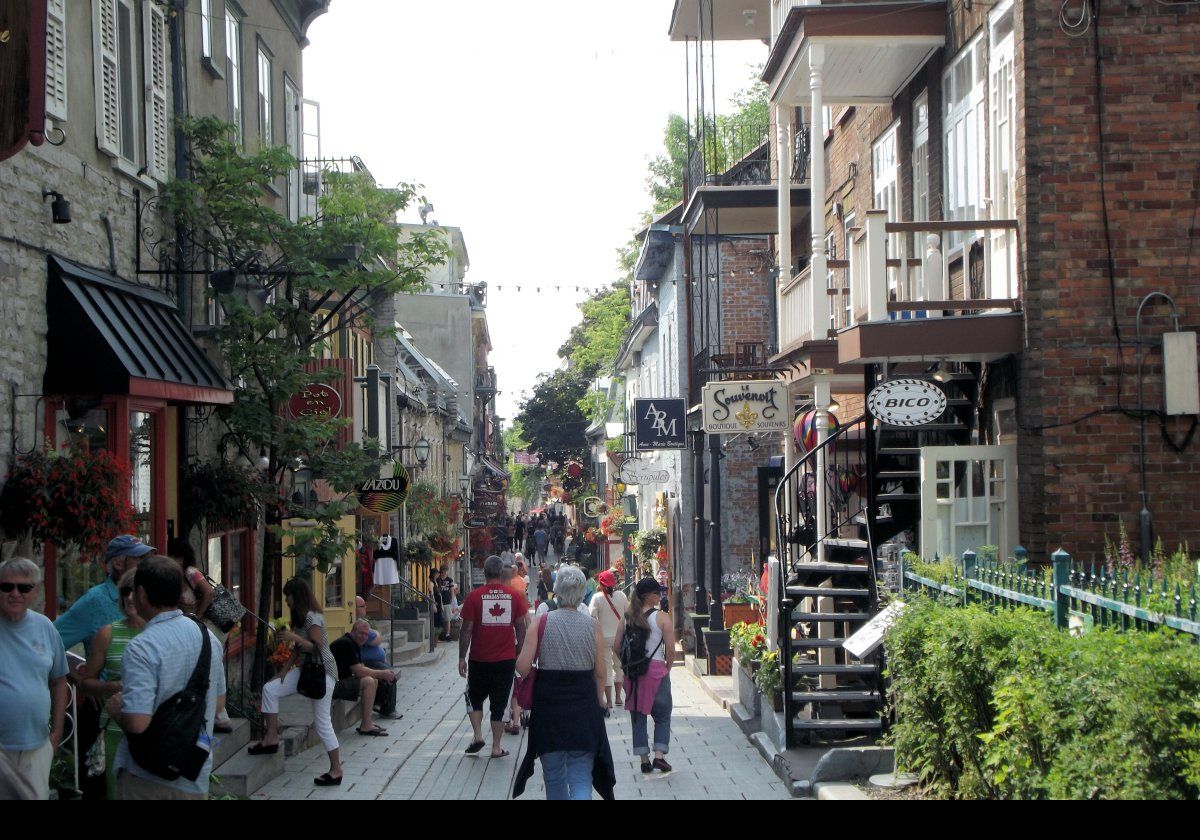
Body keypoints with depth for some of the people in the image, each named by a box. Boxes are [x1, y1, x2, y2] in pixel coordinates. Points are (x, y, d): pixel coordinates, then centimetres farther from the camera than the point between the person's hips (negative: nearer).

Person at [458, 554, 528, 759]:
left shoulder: (474, 597, -7)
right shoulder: (514, 596, -1)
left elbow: (466, 630, -5)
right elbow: (522, 628, 4)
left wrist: (462, 658, 2)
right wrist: (521, 653, 16)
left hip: (480, 660, -1)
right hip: (506, 659, 1)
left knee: (475, 697, 18)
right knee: (499, 703, 8)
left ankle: (477, 735, 2)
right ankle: (496, 747, 9)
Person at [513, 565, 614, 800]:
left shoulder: (540, 623, -6)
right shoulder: (592, 626, -3)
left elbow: (523, 667, -12)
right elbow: (600, 673, 0)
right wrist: (597, 699, 17)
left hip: (548, 707, 0)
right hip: (583, 707, 0)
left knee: (554, 775, 16)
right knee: (581, 776, 1)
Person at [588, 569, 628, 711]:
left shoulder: (597, 597, -12)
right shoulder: (621, 595, -3)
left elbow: (591, 616, -18)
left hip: (604, 637, -3)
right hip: (620, 635, 3)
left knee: (607, 669, 3)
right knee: (619, 666, 18)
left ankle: (609, 701, 3)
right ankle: (618, 697, 24)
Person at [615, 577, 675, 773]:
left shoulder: (628, 617, 4)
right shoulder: (661, 617, -8)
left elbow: (616, 647, 4)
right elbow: (670, 649, -11)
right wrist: (667, 668, 4)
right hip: (656, 669, -4)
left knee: (638, 716, 11)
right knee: (662, 715, 10)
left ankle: (644, 759, 12)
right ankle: (659, 755, -2)